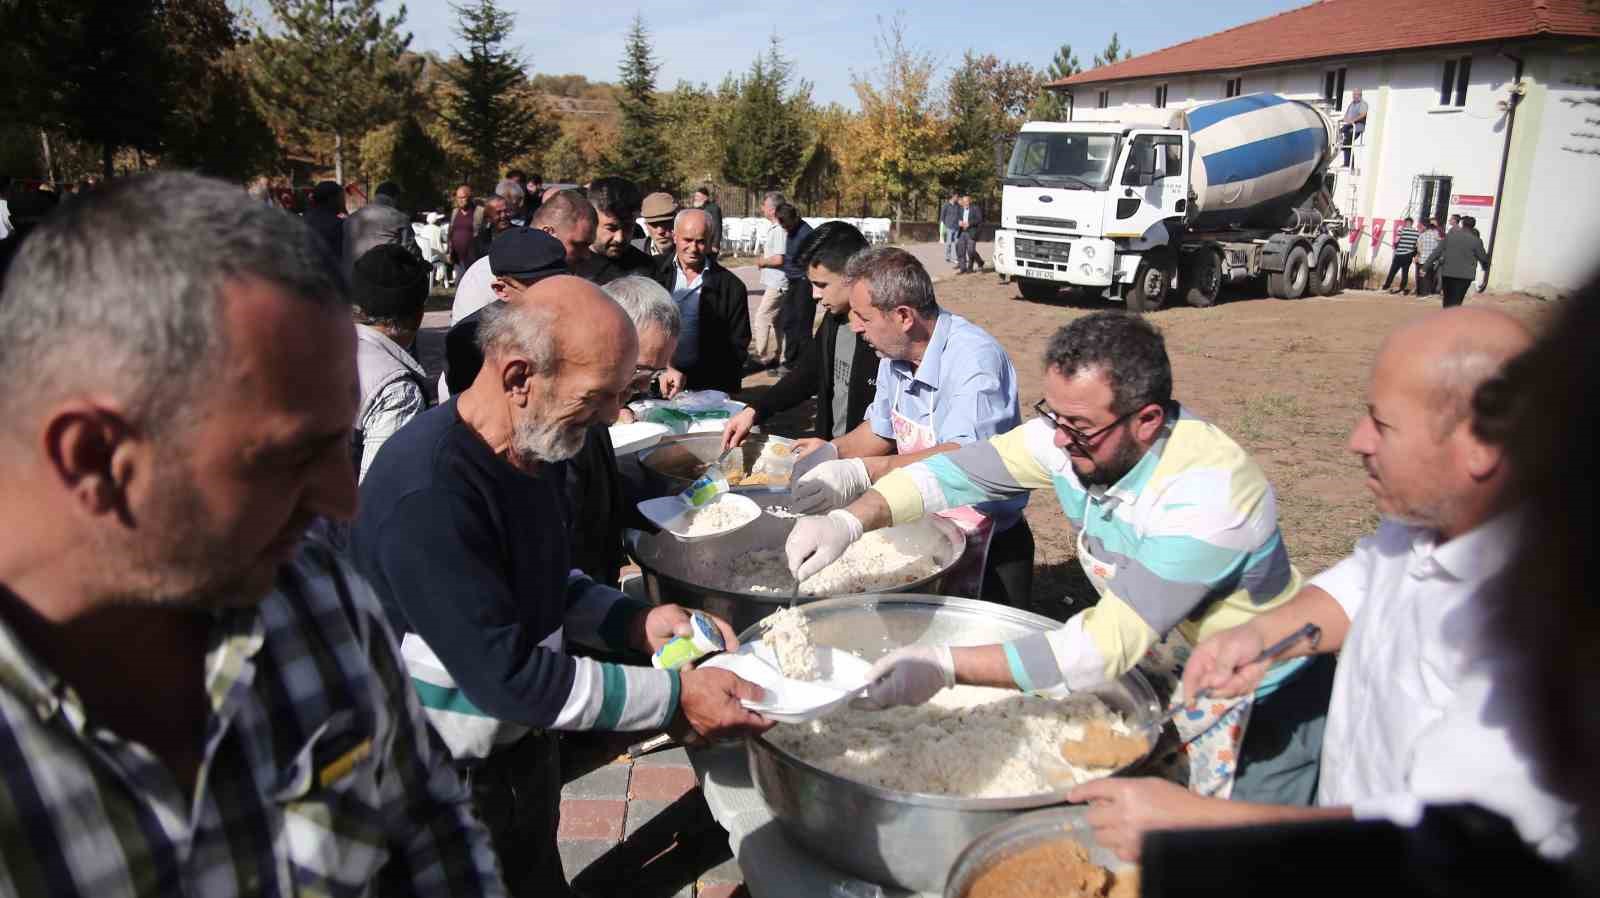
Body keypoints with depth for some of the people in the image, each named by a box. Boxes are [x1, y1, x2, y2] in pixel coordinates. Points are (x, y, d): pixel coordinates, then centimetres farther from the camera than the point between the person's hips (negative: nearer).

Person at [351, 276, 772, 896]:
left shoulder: (538, 447, -4)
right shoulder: (427, 495, -32)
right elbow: (503, 675, -30)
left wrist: (637, 623, -7)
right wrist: (675, 695, -27)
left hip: (525, 744, 8)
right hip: (457, 782, -7)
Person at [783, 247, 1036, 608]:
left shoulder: (975, 357, -24)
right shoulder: (895, 355, 2)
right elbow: (881, 430, 17)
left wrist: (864, 472, -45)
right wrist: (832, 450, -2)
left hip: (988, 550, -7)